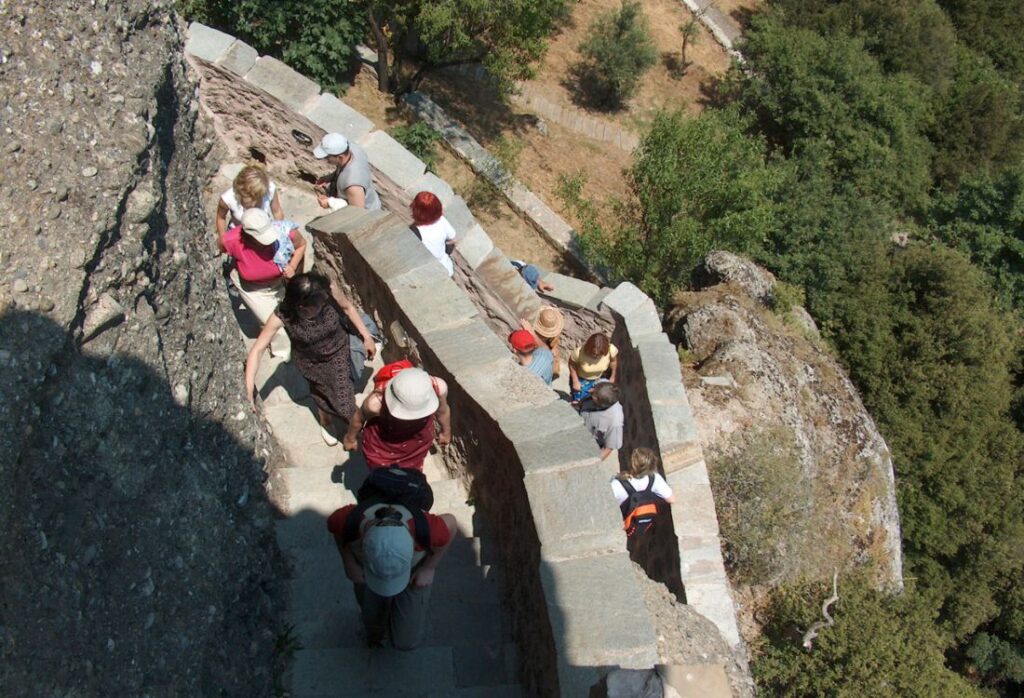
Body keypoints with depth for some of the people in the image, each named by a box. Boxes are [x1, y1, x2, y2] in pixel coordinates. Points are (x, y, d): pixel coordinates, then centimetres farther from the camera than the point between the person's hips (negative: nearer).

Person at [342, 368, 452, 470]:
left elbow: (442, 410, -9)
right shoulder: (377, 402, -41)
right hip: (382, 445, -2)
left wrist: (446, 432, 10)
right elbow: (359, 418, -16)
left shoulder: (438, 387, -35)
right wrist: (350, 439, 4)